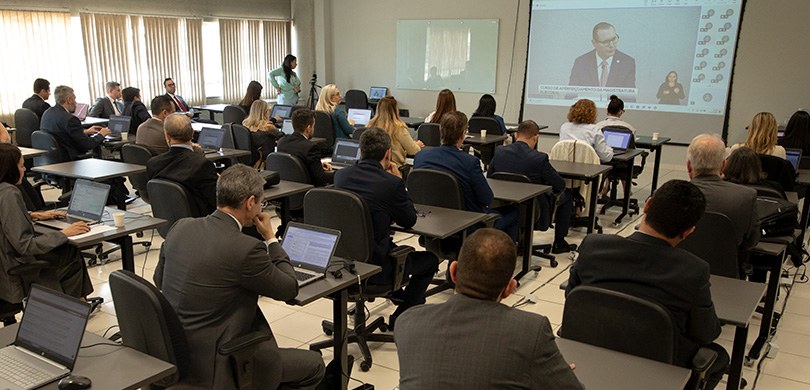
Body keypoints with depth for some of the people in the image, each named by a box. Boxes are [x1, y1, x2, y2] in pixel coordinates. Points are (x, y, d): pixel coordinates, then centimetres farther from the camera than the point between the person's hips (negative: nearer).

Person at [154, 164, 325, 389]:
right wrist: (270, 237, 2)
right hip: (213, 367, -8)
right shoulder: (245, 248, -24)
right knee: (314, 365, 9)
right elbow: (289, 289, -8)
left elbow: (159, 280, 15)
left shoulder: (180, 227, -2)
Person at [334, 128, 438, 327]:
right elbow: (409, 221, -2)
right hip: (374, 267, -7)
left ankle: (402, 297, 46)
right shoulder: (392, 183, -18)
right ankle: (400, 317, 21)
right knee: (430, 260, 17)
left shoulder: (341, 175, -1)